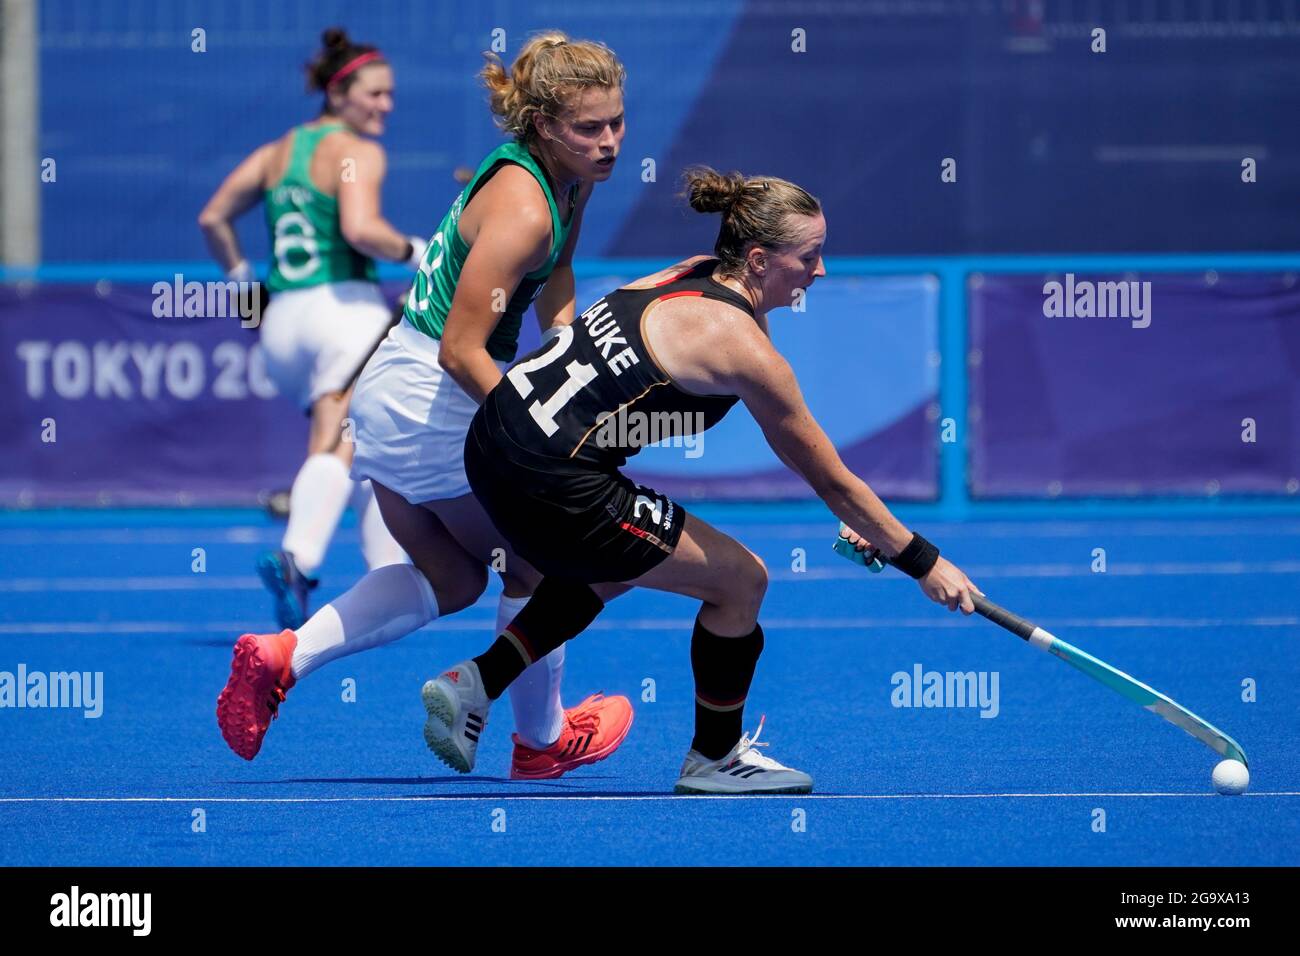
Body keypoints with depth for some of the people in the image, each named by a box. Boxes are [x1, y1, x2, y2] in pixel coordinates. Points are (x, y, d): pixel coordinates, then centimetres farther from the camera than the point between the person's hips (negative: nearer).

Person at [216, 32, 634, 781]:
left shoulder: (571, 176, 3)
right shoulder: (521, 210, -25)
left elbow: (556, 283, 18)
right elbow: (461, 351, -27)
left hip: (395, 392, 9)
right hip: (436, 403, -9)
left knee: (452, 579, 20)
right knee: (535, 565, 10)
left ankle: (282, 657, 8)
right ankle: (542, 740, 28)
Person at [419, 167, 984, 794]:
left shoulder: (695, 276, 11)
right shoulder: (741, 345, -14)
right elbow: (833, 482, -5)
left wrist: (855, 525, 21)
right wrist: (923, 563, 5)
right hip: (550, 484, -9)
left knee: (611, 571, 34)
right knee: (740, 580, 4)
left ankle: (474, 685, 27)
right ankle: (714, 760, 21)